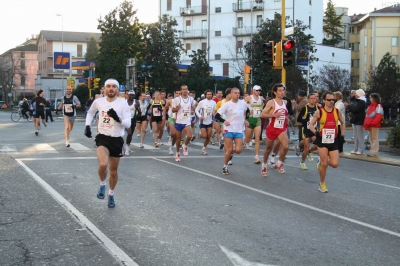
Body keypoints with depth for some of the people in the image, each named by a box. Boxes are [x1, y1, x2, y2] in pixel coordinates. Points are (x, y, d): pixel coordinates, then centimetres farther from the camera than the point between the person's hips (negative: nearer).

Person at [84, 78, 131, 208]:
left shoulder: (123, 103, -8)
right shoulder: (98, 101, -1)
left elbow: (128, 124, -11)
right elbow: (90, 113, 21)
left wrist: (117, 118, -29)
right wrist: (87, 126, 8)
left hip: (117, 140, 0)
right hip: (102, 138, 0)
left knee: (113, 171, 11)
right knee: (103, 165, -26)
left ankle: (111, 195, 36)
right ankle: (102, 185, 5)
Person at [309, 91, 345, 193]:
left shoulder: (337, 111, 3)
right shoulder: (319, 112, -5)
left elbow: (343, 123, 18)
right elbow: (311, 125, 0)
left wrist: (342, 134, 9)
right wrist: (316, 132, -16)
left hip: (333, 141, 3)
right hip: (322, 140, -3)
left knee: (335, 164, -7)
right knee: (324, 163, -6)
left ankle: (321, 162, 26)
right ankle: (322, 184, 14)